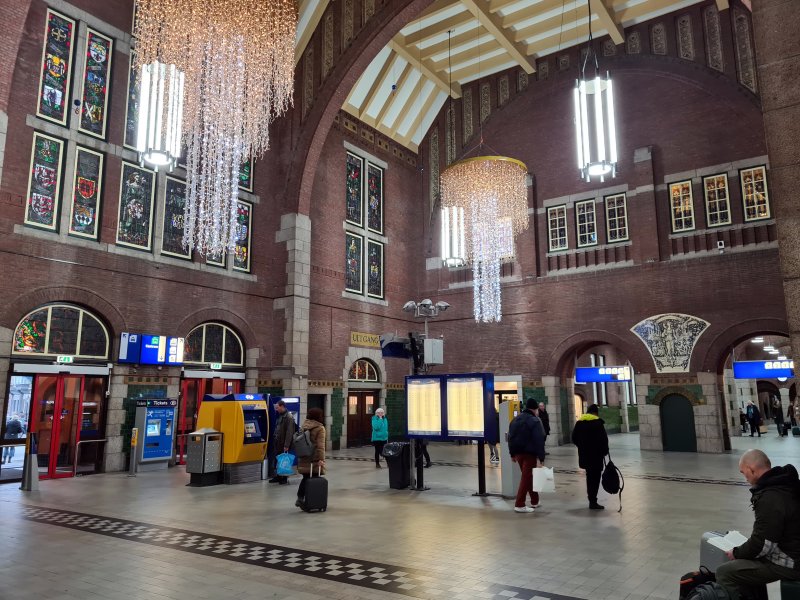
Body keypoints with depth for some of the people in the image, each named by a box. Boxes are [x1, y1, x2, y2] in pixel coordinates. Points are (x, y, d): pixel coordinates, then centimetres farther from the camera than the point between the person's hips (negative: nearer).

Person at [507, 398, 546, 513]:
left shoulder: (516, 419, 10)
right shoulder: (534, 421, -13)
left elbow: (511, 437, 13)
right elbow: (539, 440, -17)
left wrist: (512, 453, 18)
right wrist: (541, 457, -15)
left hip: (518, 452, 7)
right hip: (529, 453, -7)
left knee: (528, 476, 19)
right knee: (526, 478, -3)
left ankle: (535, 501, 29)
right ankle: (519, 505, -4)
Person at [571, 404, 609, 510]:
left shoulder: (579, 422, 8)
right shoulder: (598, 422, -10)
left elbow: (574, 438, 10)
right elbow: (603, 439, -14)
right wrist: (605, 451, -2)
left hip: (584, 455, 6)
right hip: (596, 455, -6)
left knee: (589, 476, 18)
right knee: (595, 477, -2)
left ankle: (591, 499, 25)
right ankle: (593, 502, -4)